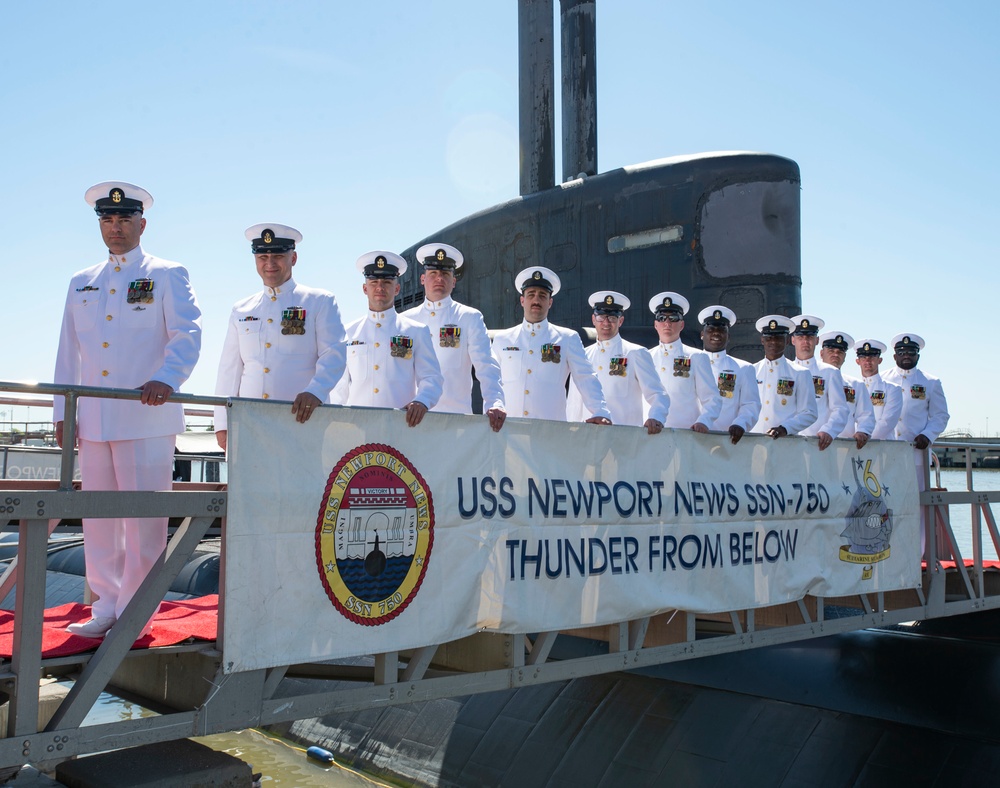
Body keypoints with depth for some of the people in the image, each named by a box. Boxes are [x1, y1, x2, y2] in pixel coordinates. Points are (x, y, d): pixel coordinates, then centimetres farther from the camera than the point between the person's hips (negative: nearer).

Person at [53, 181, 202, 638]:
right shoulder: (81, 284, 19)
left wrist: (166, 379, -27)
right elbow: (68, 352, 19)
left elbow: (187, 335, -9)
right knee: (98, 516, 8)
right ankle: (105, 606, 19)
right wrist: (62, 412, 11)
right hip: (94, 421, 5)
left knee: (143, 517, -4)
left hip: (147, 417, -5)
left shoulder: (167, 276, 5)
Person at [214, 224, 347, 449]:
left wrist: (315, 392, -24)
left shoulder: (320, 302, 7)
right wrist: (223, 424, 7)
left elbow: (334, 354, -5)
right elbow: (229, 370, 16)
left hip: (302, 418, -3)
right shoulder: (241, 310, 18)